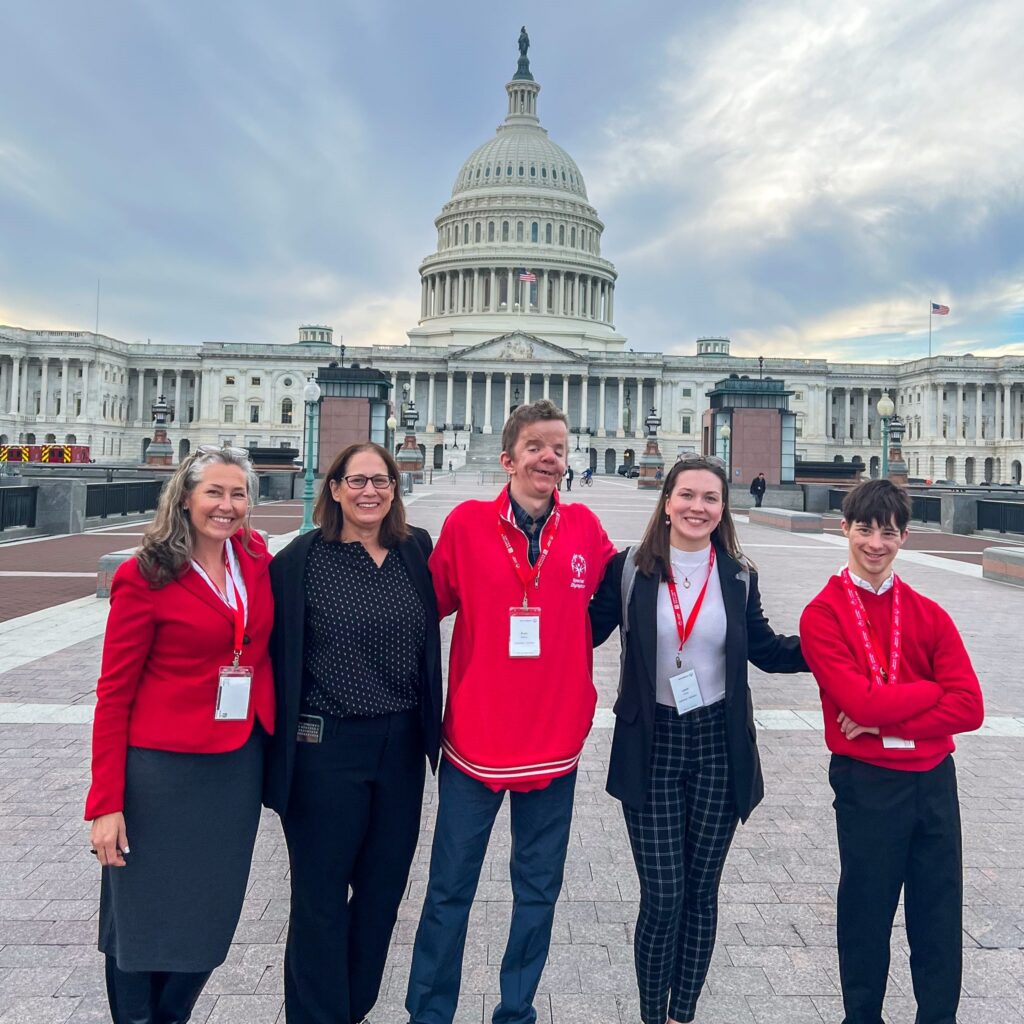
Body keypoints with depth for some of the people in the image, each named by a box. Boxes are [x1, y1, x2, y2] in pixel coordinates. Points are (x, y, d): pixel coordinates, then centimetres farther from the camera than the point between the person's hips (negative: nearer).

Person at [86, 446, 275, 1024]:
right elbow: (114, 694, -8)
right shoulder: (145, 576, -10)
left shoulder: (255, 555, 2)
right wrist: (106, 803, -10)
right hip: (162, 769, -4)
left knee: (210, 920, 15)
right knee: (144, 922, 10)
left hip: (239, 764, 4)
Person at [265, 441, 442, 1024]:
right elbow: (280, 653, -7)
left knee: (383, 888, 17)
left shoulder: (417, 551, 2)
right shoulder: (301, 560, -9)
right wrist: (284, 747, -8)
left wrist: (430, 729, 7)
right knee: (321, 895, 10)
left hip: (402, 745, 4)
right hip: (326, 748, -4)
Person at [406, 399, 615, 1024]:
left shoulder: (585, 528, -2)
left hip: (555, 740, 2)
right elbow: (432, 604, 0)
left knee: (539, 889, 16)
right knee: (450, 889, 11)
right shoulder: (467, 523, -8)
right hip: (474, 737, -2)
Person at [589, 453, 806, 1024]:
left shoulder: (739, 576, 1)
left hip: (719, 745, 2)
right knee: (663, 895, 1)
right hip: (652, 746, -2)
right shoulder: (630, 570, -5)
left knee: (701, 890, 14)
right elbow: (588, 632, 1)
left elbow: (765, 649, 10)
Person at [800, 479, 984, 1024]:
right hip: (866, 781, -3)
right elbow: (860, 702, -20)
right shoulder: (822, 615, -9)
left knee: (940, 915, 14)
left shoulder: (929, 615, 3)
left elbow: (968, 708, -7)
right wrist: (933, 688, -9)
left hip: (934, 780, 3)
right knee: (866, 912, 13)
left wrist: (882, 719, -16)